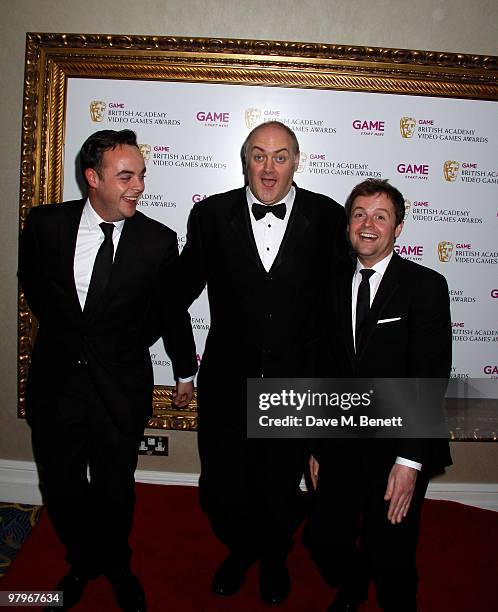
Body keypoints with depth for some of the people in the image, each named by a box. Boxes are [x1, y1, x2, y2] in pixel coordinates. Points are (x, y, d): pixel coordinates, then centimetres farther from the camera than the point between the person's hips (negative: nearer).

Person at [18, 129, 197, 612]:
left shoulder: (158, 241, -12)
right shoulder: (46, 223, -8)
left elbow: (172, 311, 2)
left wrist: (185, 370, 11)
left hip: (120, 389, -2)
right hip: (55, 379, 2)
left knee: (115, 491, 14)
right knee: (60, 489, 17)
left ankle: (117, 567, 45)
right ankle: (83, 562, 46)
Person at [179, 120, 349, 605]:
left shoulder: (328, 218, -5)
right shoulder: (211, 214, -4)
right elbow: (183, 288, 2)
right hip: (226, 384, 1)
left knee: (280, 493, 19)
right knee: (221, 491, 16)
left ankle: (274, 557, 53)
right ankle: (240, 550, 51)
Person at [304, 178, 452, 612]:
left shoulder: (425, 286, -8)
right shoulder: (337, 289, 8)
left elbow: (432, 376, -13)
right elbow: (332, 375, 10)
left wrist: (409, 459, -18)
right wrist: (319, 445, 9)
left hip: (399, 448, -4)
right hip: (344, 445, 4)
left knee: (388, 556, 1)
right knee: (323, 538, 8)